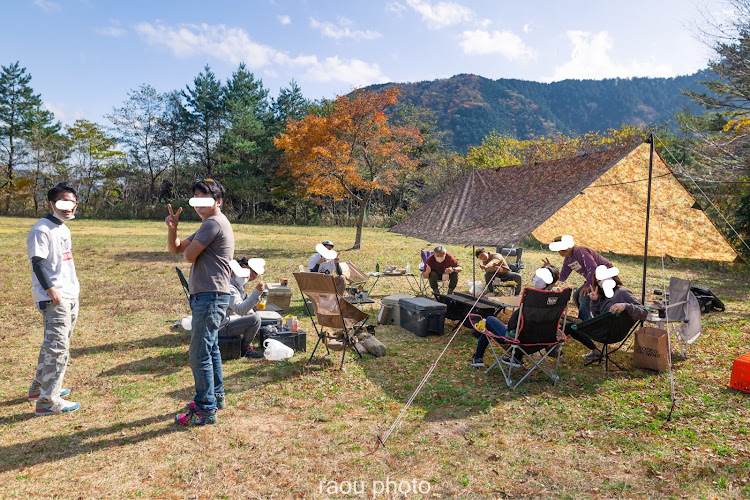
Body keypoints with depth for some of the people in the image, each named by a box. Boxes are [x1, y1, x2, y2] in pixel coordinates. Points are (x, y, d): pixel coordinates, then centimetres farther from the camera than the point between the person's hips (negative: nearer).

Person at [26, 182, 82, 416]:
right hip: (54, 299, -10)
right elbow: (38, 263, -20)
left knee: (54, 344, 19)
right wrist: (52, 291, -23)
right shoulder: (42, 230, -14)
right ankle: (48, 401, -1)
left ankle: (39, 387, 34)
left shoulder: (63, 229, 15)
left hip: (70, 297, 10)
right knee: (58, 348, -9)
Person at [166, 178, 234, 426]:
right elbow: (175, 249, 17)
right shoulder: (208, 225, 20)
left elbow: (189, 256, -14)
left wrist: (190, 246, 8)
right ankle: (215, 395, 33)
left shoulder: (214, 223, -14)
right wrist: (172, 228, -1)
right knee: (210, 349, 20)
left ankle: (206, 410, 1)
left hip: (209, 297, -11)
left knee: (199, 355, -7)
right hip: (208, 296, 11)